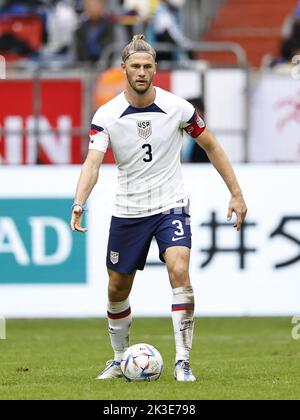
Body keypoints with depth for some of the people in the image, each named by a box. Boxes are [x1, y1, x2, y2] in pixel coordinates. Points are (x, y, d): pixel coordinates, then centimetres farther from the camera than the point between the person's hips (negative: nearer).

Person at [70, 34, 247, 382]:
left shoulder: (177, 108, -8)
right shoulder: (106, 115, -10)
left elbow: (210, 146, 4)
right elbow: (92, 161, -21)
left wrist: (236, 193, 3)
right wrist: (79, 203, -39)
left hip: (171, 207, -2)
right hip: (127, 211, 2)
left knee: (179, 272, -23)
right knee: (117, 289, 9)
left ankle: (183, 361, -19)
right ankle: (119, 359, 31)